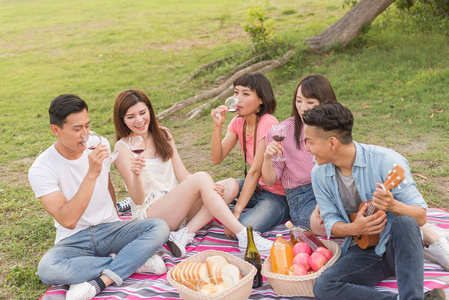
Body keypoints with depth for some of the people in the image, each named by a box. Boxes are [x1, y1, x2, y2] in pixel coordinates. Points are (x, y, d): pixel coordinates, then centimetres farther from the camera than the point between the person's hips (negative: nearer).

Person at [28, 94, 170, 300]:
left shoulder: (100, 145, 2)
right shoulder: (41, 169, -14)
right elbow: (67, 220, -25)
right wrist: (91, 174, -29)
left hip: (110, 229, 3)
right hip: (73, 240, -3)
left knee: (159, 227, -23)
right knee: (47, 269, -36)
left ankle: (98, 282, -27)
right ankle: (134, 261, -22)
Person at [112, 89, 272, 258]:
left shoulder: (163, 135, 9)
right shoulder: (123, 148, -8)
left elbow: (183, 175, 4)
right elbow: (138, 199, -13)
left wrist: (209, 189, -15)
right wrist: (136, 175, -34)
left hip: (178, 208, 7)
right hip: (148, 215, -7)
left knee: (230, 186, -12)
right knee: (201, 178, -27)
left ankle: (184, 235, -25)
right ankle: (245, 238, -28)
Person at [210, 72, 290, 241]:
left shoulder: (268, 124, -22)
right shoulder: (238, 122, 1)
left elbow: (256, 171, -24)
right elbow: (217, 159, -4)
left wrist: (237, 210, -26)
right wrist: (217, 125, -17)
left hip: (277, 194, -7)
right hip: (255, 186, 7)